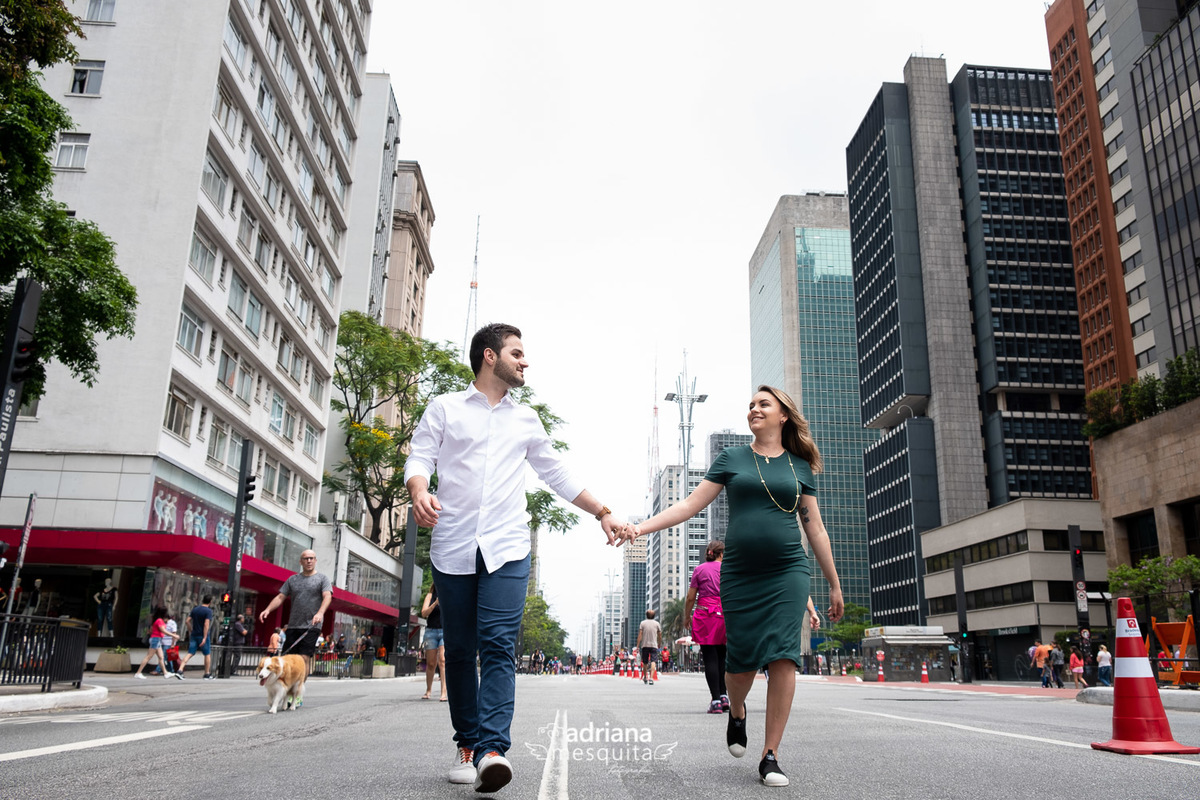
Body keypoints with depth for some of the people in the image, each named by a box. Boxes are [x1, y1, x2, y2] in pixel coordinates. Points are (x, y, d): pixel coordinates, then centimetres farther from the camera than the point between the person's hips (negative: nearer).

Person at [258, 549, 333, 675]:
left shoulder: (322, 578, 5)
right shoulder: (292, 579, 17)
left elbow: (327, 597, -8)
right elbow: (280, 597, 12)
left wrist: (320, 613, -27)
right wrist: (268, 609, -7)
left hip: (311, 626, -4)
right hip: (293, 626, 4)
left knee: (304, 658, -13)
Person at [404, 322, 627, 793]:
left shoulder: (526, 420, 19)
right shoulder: (444, 408, 11)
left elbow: (558, 476, 24)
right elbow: (419, 459, 2)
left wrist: (602, 513, 21)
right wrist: (419, 492, -21)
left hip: (507, 549, 1)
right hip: (453, 547, -1)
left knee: (498, 646, -12)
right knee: (459, 651, 5)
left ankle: (492, 748, -17)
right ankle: (467, 743, 18)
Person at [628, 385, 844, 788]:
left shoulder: (800, 466, 10)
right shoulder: (731, 458, 8)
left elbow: (815, 529, 14)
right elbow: (690, 505, 3)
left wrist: (834, 584, 14)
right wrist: (641, 527, -8)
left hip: (788, 573, 0)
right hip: (739, 574, 0)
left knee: (782, 657, -10)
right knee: (742, 660, 0)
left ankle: (770, 755, 1)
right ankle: (737, 712, 35)